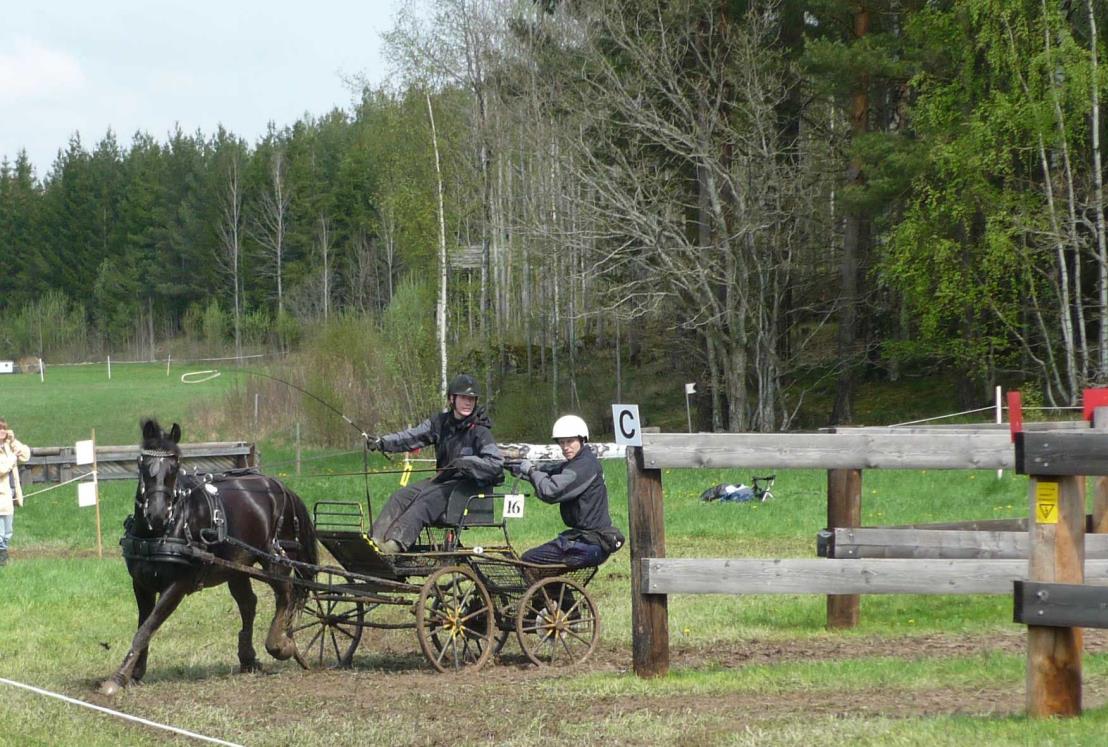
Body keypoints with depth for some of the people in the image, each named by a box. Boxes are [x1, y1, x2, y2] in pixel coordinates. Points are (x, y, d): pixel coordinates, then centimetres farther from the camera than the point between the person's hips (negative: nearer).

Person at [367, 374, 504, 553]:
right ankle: (376, 539, -29)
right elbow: (414, 436, -1)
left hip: (467, 485, -6)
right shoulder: (441, 422, 6)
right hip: (443, 478, 6)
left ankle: (396, 543, -46)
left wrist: (465, 462, -29)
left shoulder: (479, 430, -10)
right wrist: (381, 442, -14)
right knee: (402, 496, -14)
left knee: (427, 499, -30)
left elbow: (496, 464, -18)